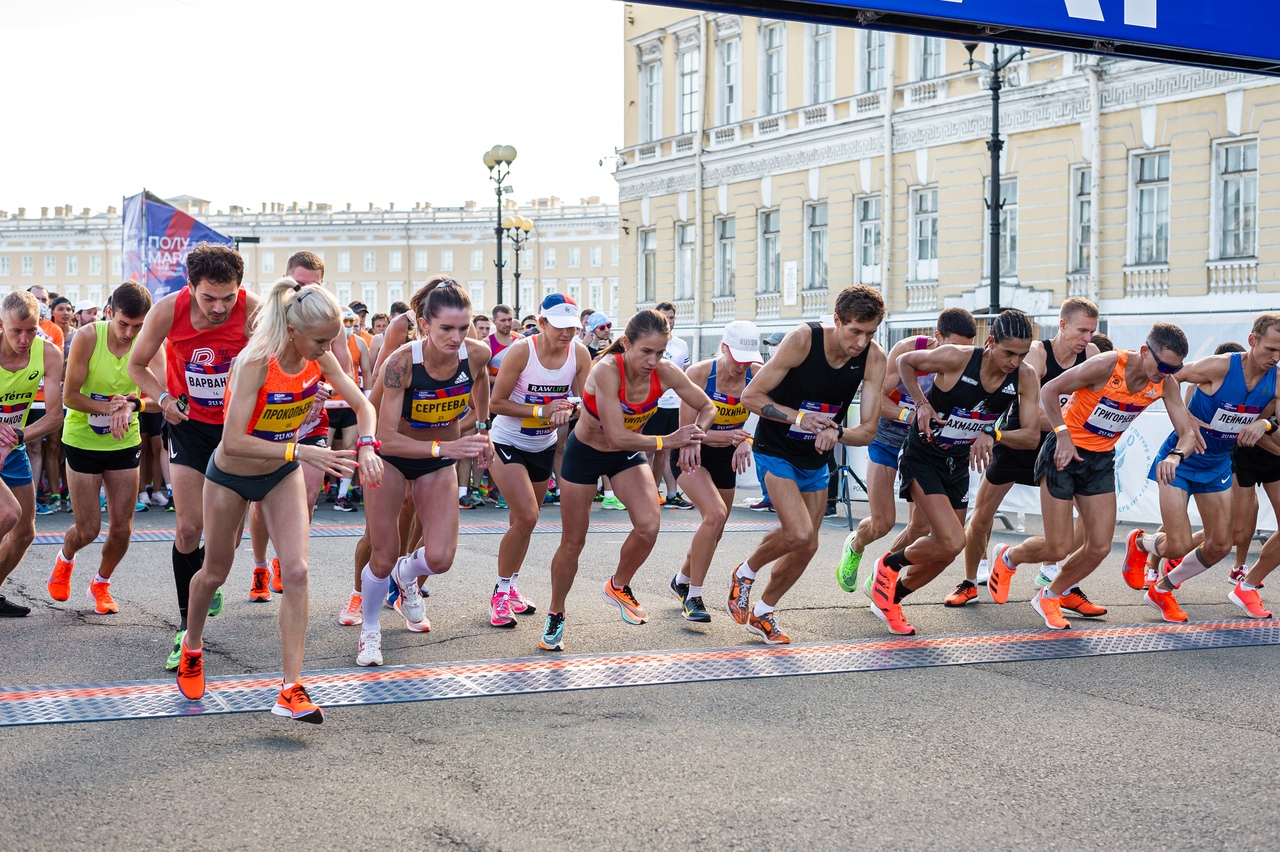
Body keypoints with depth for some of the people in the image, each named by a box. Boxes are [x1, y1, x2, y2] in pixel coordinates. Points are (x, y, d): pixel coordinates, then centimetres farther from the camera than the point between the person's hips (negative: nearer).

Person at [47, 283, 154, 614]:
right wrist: (108, 407, -32)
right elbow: (69, 396, -17)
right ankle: (64, 560, 37)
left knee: (122, 527, 3)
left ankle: (101, 584, 31)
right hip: (82, 441, -2)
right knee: (87, 530, 0)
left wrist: (131, 405, -36)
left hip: (125, 443, 2)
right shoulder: (87, 337, -19)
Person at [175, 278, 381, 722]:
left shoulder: (318, 358, -15)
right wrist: (301, 452, -42)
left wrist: (367, 446, -26)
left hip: (282, 474, 4)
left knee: (296, 571, -12)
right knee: (215, 573, 16)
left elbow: (363, 405, -6)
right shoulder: (256, 362, -33)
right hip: (231, 475, -4)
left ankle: (291, 689, -9)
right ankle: (192, 646, 47)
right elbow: (234, 441, -37)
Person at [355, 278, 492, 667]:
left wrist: (482, 430, 13)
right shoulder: (401, 363, -32)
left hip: (439, 461, 3)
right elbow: (386, 439, -35)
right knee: (383, 557, -1)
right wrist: (444, 447, -46)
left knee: (440, 558, -9)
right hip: (393, 455, -3)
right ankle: (370, 631, 28)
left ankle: (407, 575, 28)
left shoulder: (476, 354, -20)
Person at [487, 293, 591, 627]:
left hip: (544, 446, 5)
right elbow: (496, 403, -18)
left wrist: (566, 410, -28)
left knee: (525, 521, 16)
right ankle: (500, 593, -2)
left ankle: (510, 588, 33)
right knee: (526, 517, -17)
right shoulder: (522, 350, -23)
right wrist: (542, 411, -25)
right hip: (508, 443, -5)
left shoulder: (579, 353, -11)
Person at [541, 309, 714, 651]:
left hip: (627, 455, 3)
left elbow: (708, 408, -7)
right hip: (585, 453, -3)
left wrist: (694, 433, -27)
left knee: (649, 526, -20)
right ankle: (555, 615, 31)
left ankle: (618, 586, 10)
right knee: (573, 543, 6)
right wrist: (668, 441, -31)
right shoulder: (607, 370, -34)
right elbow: (618, 437, -36)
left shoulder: (665, 372, -21)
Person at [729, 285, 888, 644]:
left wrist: (836, 433, -35)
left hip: (816, 460, 5)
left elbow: (868, 431, -15)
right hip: (776, 450, -5)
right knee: (800, 534, -22)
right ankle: (745, 573, 7)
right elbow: (751, 396, -20)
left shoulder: (874, 358, -16)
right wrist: (798, 417, -30)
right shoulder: (803, 339, -26)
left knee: (806, 546, 10)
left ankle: (763, 614, 31)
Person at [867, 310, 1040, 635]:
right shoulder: (956, 358, -25)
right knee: (952, 543, -20)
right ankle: (890, 564, 10)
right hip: (922, 458, -6)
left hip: (958, 464, 6)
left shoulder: (1025, 377, -14)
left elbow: (1031, 436, -14)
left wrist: (992, 435, -30)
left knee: (943, 552, 14)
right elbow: (905, 362, -7)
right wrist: (921, 404, -18)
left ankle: (888, 600, 37)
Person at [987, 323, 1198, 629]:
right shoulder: (1107, 365, -25)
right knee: (1059, 549, -5)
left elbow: (1187, 432, -9)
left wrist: (1174, 456, -30)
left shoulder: (1165, 383, -9)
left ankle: (1050, 596, 24)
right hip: (1065, 453, -6)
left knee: (1100, 547, 1)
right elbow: (1049, 390, -17)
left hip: (1102, 460, 6)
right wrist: (1062, 434, -26)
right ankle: (1008, 558, 27)